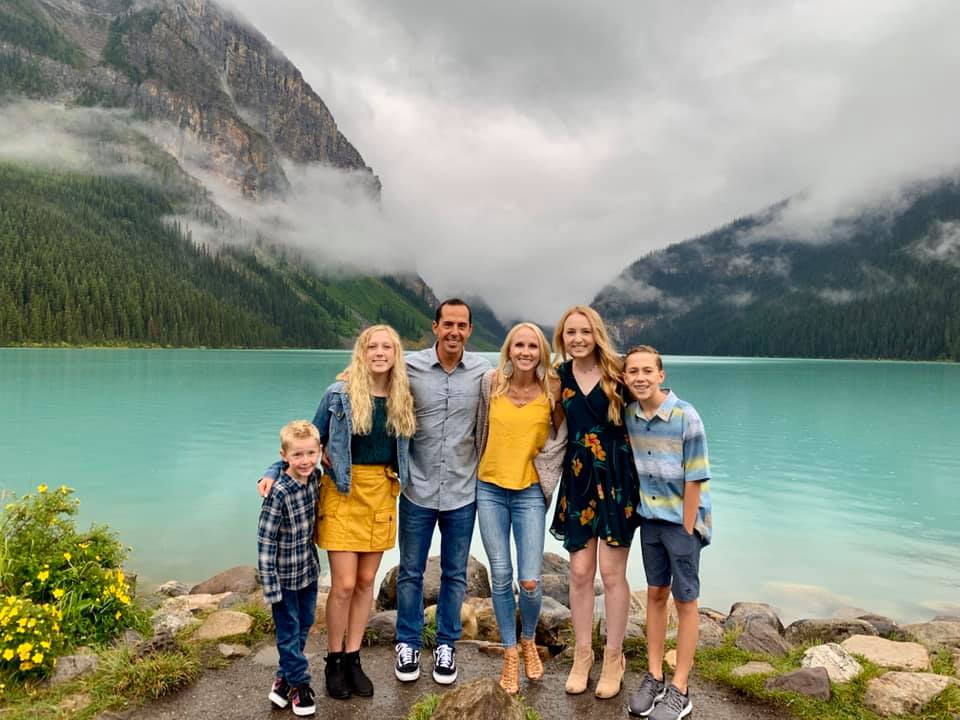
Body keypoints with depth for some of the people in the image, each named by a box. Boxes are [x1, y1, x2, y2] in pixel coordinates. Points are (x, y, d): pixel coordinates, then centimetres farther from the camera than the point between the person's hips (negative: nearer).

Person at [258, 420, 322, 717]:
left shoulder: (315, 477, -7)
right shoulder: (279, 493, -25)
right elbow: (265, 542, -21)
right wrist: (270, 586, -19)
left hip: (309, 570, 6)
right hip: (284, 576, -6)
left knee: (304, 626, 18)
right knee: (289, 631, 9)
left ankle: (284, 677, 36)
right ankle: (299, 684, 27)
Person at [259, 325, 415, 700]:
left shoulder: (403, 398, 2)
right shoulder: (339, 394, -9)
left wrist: (398, 481, 2)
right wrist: (274, 472, -8)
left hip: (382, 493, 4)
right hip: (343, 493, -3)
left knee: (366, 581, 10)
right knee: (344, 584, -2)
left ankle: (353, 658, 26)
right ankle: (334, 660, 20)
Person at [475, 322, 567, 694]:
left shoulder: (552, 390, -7)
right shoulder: (491, 382, -4)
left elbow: (563, 434, 7)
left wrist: (545, 463, -1)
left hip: (530, 492, -1)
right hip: (490, 489, 1)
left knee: (530, 581, -4)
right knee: (501, 577, 6)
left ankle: (528, 640, 28)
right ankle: (510, 654, 26)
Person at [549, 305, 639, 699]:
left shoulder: (616, 373, -7)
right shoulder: (559, 377, 2)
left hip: (616, 481, -2)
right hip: (577, 480, 3)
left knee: (612, 573, 5)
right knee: (580, 572, 9)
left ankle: (613, 657, 24)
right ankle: (582, 655, 27)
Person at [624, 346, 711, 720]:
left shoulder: (685, 417, -19)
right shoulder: (629, 414, -4)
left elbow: (695, 479, -16)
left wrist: (687, 528, -14)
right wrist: (639, 511, 5)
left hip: (682, 520, -5)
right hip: (649, 519, 5)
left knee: (685, 601, 7)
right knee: (655, 594, 14)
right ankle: (654, 676, 28)